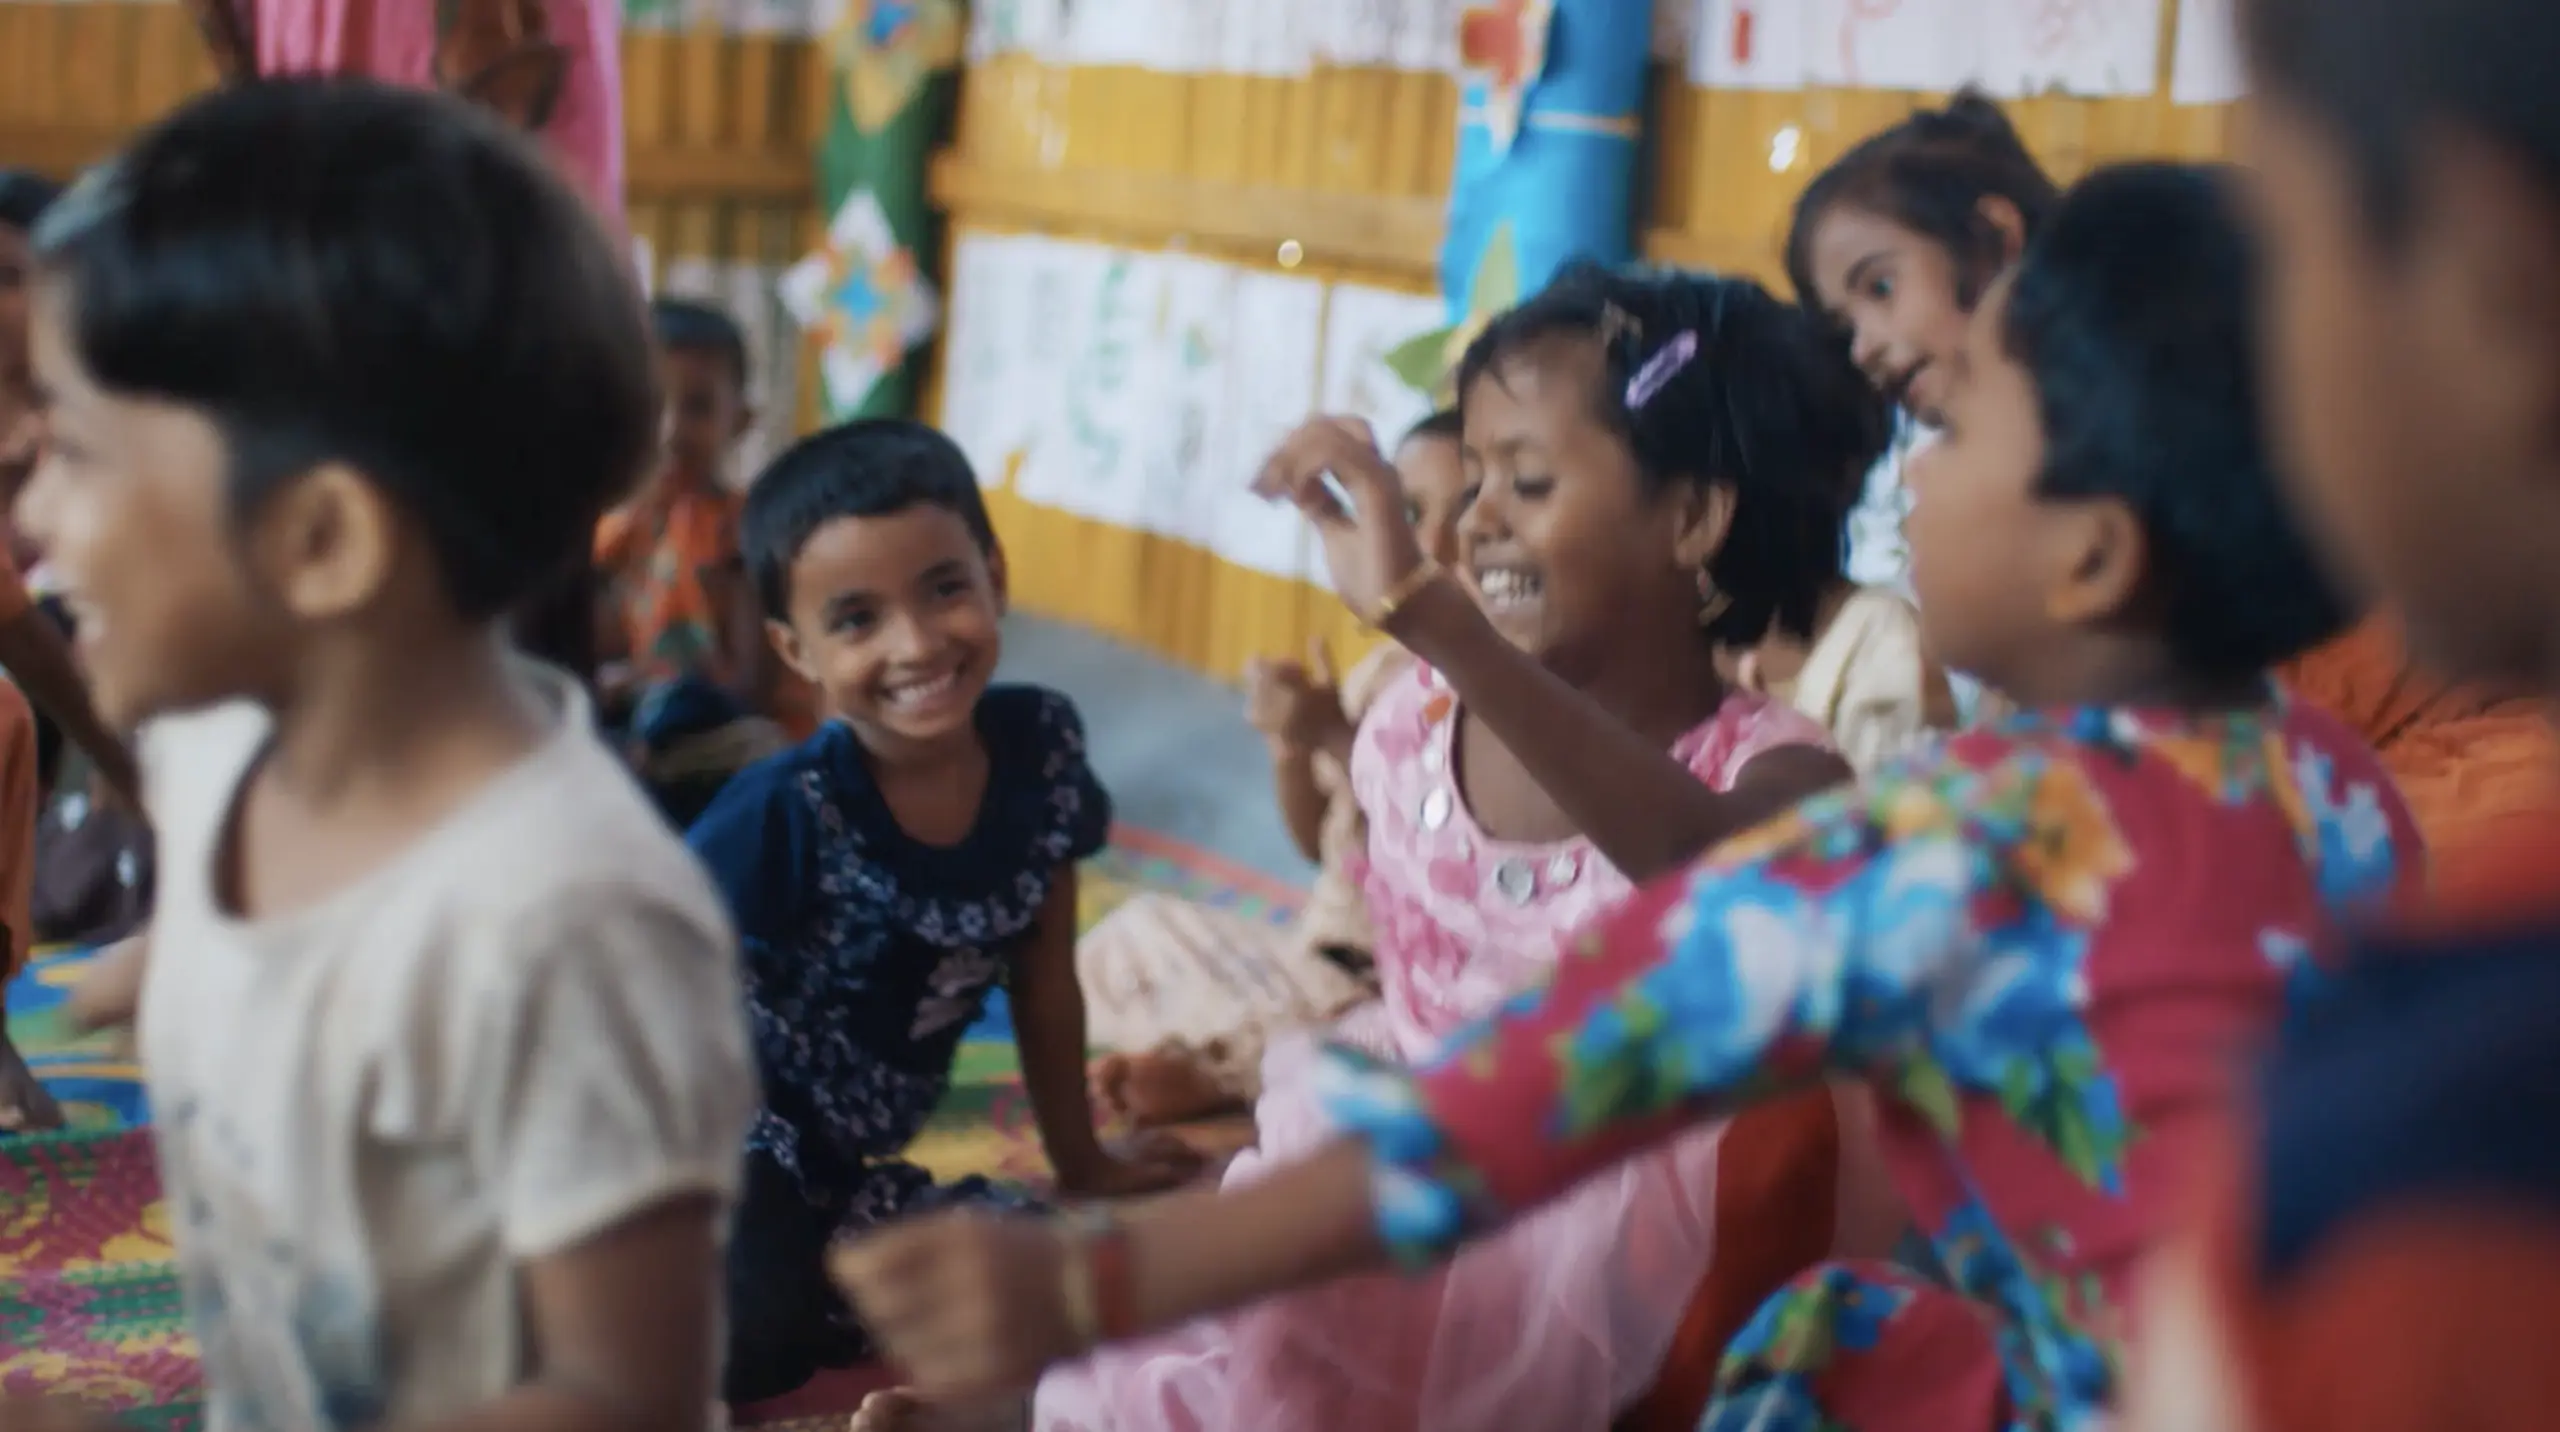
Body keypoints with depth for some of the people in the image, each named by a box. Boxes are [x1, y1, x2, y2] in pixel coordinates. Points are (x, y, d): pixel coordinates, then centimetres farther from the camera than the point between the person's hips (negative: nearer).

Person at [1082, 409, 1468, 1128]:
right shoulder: (1382, 669, 7)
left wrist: (1338, 739, -26)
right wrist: (1291, 746, -7)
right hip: (1322, 954, 9)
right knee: (1134, 934, 12)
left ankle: (1223, 1075, 1)